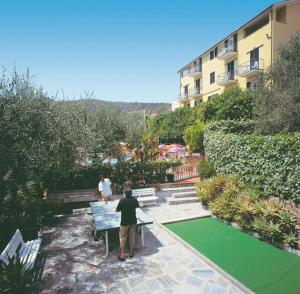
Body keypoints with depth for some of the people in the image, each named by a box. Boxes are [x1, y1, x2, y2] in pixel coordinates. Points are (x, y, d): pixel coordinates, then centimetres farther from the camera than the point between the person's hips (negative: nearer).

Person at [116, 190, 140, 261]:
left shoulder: (122, 200, -19)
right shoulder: (134, 199, -7)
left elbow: (117, 210, -9)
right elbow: (137, 206, 13)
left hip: (124, 222, -3)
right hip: (133, 221, 4)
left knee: (122, 238, 11)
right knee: (132, 237, 17)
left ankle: (122, 255, 16)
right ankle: (131, 253, 29)